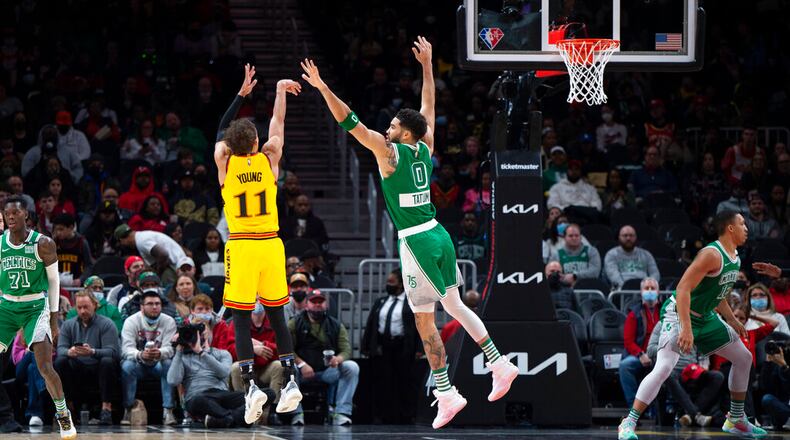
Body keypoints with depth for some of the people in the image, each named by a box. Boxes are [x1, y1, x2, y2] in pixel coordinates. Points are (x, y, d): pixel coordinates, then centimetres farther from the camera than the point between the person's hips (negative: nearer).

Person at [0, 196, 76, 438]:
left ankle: (64, 415, 4)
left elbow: (53, 280, -2)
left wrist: (54, 318, -4)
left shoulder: (43, 244, -10)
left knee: (45, 366, -13)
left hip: (35, 308, -4)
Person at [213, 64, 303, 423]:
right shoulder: (269, 160, 2)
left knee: (241, 319, -1)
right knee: (276, 316, 10)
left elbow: (221, 132, 20)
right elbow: (278, 122, 18)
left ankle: (251, 385, -13)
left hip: (241, 246, -2)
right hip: (271, 244, 2)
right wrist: (280, 90, 32)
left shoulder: (224, 162, 0)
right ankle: (290, 380, 2)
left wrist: (242, 93, 25)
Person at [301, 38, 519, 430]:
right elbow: (429, 108, 23)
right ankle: (500, 366, 17)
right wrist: (427, 66, 30)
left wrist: (322, 88, -14)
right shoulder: (426, 148, 7)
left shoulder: (389, 153, -10)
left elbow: (350, 122, -14)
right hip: (438, 235, 7)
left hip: (416, 242, -7)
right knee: (455, 306, 20)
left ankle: (446, 394, -4)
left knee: (424, 321, -3)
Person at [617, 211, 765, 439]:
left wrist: (732, 320, 19)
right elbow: (683, 289, -29)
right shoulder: (712, 255, -23)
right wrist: (686, 329, -35)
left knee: (744, 358, 13)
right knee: (663, 368, -24)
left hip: (705, 317, 10)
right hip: (678, 314, -10)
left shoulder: (734, 258, 7)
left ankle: (736, 420, 26)